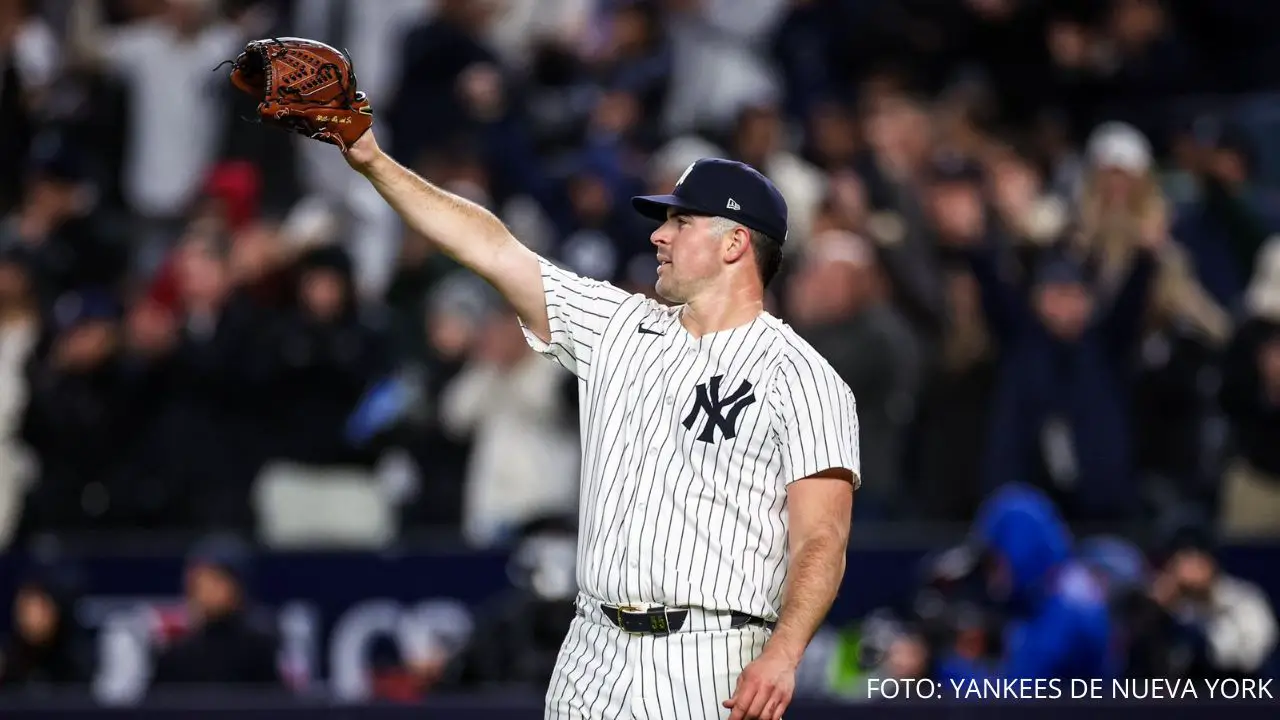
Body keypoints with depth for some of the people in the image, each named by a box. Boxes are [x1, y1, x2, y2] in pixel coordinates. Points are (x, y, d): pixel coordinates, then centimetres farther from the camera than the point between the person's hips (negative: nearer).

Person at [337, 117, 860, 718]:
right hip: (591, 660, 5)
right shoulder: (620, 328, 16)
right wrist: (375, 164, 11)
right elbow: (492, 250, 15)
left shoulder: (803, 380, -2)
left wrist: (782, 654, -25)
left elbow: (820, 540, -10)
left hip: (709, 669, -5)